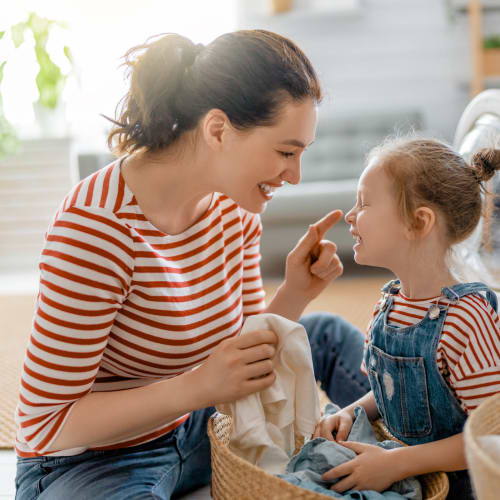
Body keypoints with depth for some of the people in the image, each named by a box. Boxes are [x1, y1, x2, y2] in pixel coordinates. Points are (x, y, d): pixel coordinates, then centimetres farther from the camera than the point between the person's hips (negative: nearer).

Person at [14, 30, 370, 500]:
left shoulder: (232, 206, -6)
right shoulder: (95, 227, -30)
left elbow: (244, 355, 4)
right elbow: (45, 424, -26)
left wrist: (294, 293, -16)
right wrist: (197, 387, -37)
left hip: (186, 427, 7)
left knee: (328, 333, 8)